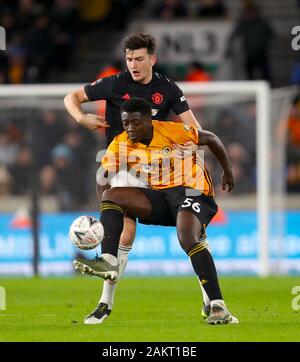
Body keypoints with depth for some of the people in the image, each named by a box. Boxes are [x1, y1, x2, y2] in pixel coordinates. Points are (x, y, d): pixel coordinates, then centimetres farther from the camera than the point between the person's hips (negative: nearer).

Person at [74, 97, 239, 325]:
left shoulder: (171, 131, -13)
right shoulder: (120, 146, 1)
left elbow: (210, 139, -1)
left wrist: (228, 171, 7)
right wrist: (105, 218, -14)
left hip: (192, 190, -6)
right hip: (159, 198, 6)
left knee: (188, 238, -32)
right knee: (111, 195, -13)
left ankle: (219, 307, -33)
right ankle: (109, 262, -26)